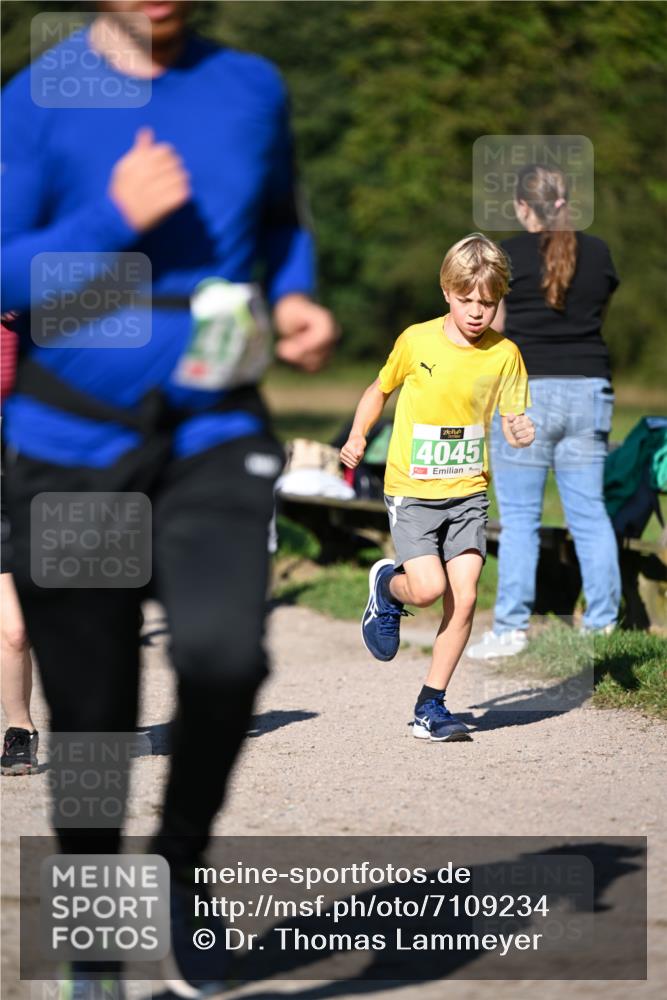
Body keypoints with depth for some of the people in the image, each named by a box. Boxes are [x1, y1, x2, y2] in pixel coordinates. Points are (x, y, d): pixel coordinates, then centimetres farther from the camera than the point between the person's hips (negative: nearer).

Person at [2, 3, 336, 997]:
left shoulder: (251, 87, 7)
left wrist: (295, 298, 4)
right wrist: (116, 220, -20)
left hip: (213, 437, 1)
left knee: (223, 653, -25)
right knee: (91, 717, 5)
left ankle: (180, 862, 4)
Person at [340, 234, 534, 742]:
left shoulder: (505, 354, -1)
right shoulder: (417, 341, -4)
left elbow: (513, 422, 2)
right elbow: (380, 389, 11)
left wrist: (522, 433, -20)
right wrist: (357, 436, -2)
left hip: (468, 492, 2)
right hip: (411, 490, -2)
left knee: (464, 597, -7)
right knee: (430, 588, -17)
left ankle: (431, 706, 6)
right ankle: (387, 587, 21)